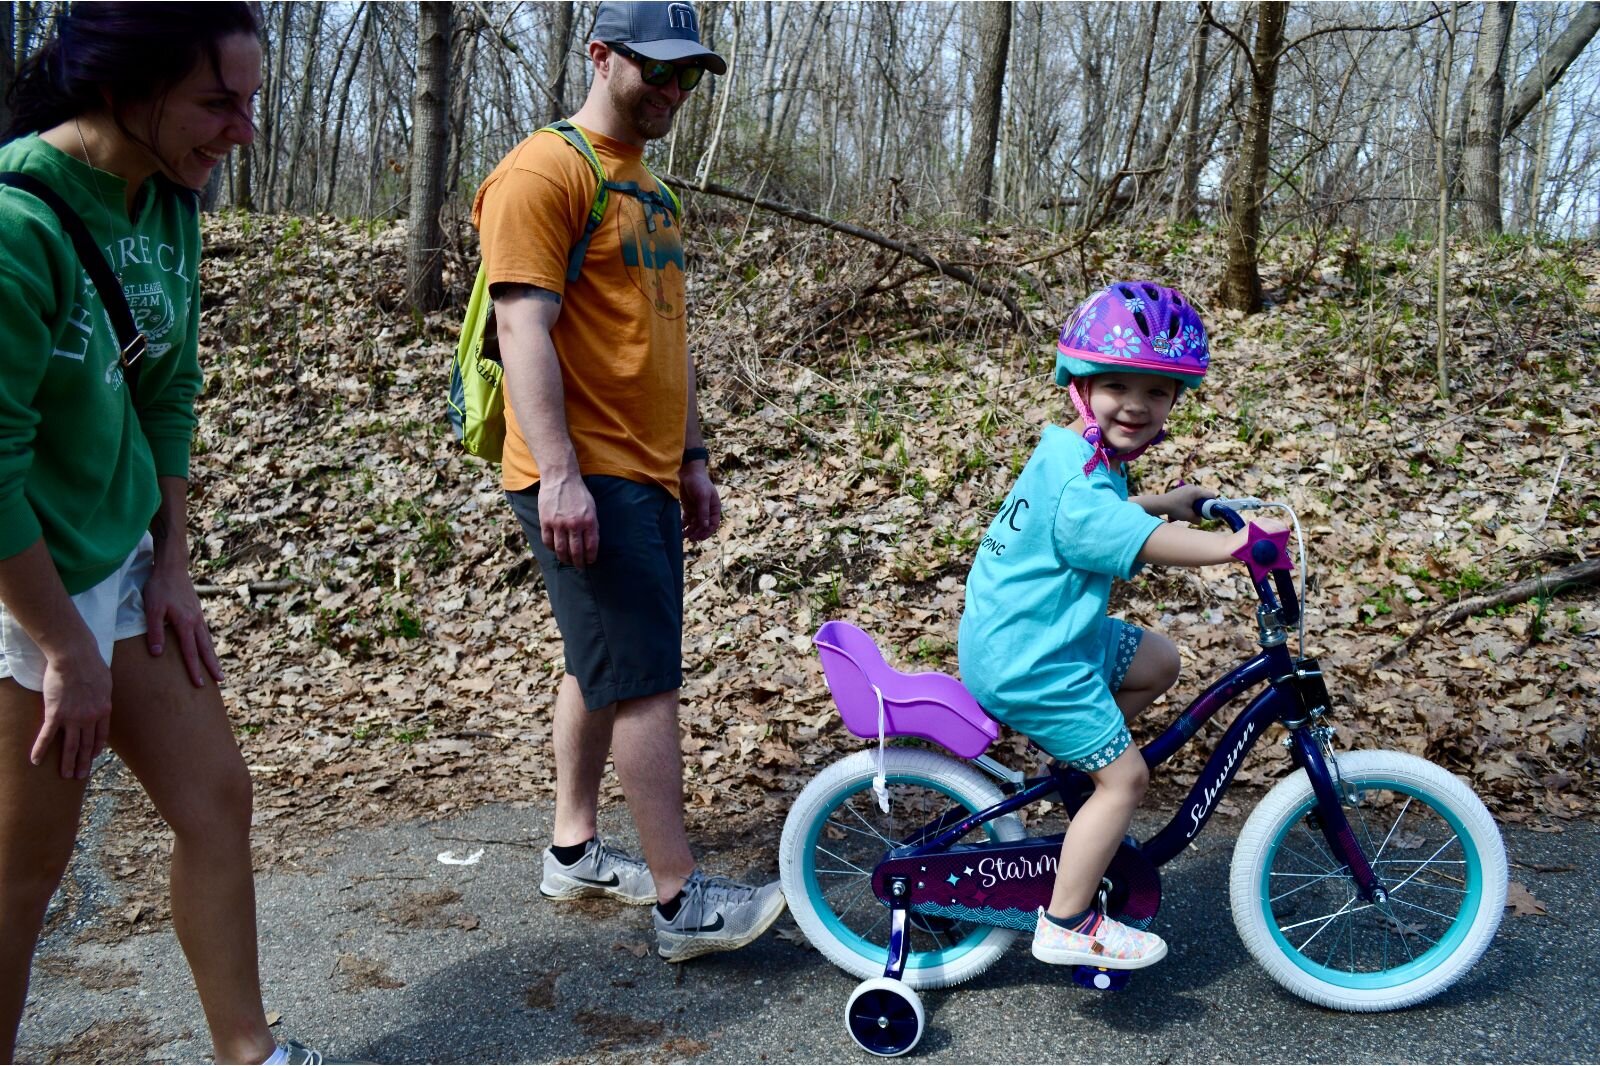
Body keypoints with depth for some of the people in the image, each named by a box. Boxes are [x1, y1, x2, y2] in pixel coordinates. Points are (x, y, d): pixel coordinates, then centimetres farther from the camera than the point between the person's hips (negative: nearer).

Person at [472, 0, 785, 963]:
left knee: (602, 668, 16)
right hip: (587, 478, -9)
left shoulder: (649, 188, 20)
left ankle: (575, 851, 30)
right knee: (646, 680, -7)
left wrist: (694, 461, 22)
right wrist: (559, 474, -25)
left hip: (647, 475, 10)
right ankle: (684, 901, 2)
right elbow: (525, 327, -18)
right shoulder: (545, 172, -9)